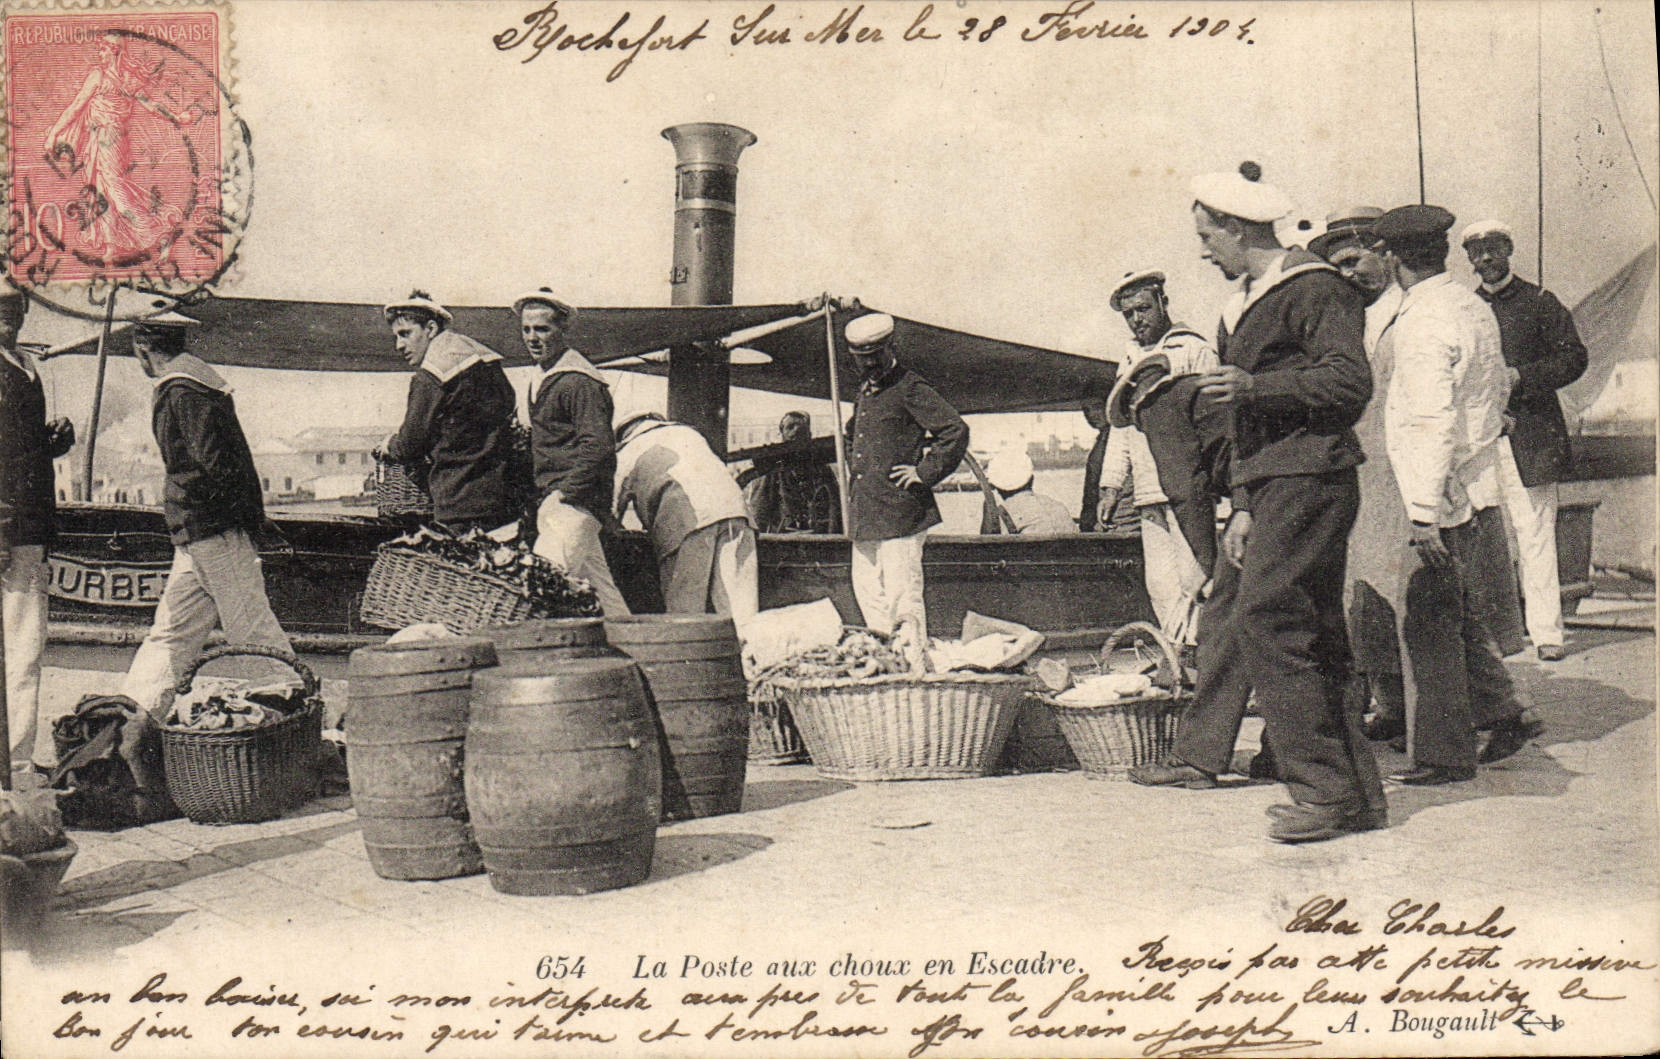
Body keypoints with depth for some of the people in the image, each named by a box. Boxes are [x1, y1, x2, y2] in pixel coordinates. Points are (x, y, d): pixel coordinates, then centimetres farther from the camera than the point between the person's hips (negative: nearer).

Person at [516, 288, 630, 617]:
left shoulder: (579, 381, -13)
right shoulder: (543, 381, 18)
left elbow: (598, 446, -20)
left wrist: (563, 492, -19)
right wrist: (543, 498, 16)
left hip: (575, 503, -10)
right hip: (554, 503, 10)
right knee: (596, 585, 12)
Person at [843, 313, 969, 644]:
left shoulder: (909, 388, -8)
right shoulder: (865, 390, 19)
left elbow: (956, 430, -14)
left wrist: (924, 473, -13)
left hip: (899, 510, -9)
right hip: (864, 512, 9)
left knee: (902, 593, -7)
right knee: (867, 589, 11)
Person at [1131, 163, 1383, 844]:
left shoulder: (1313, 290, -9)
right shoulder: (1243, 304, 20)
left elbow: (1350, 383, -18)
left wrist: (1255, 386, -21)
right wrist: (1242, 505, 12)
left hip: (1309, 478, -10)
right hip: (1267, 484, 10)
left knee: (1267, 619, -15)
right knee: (1227, 609, 13)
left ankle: (1336, 793, -11)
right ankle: (1200, 756, 27)